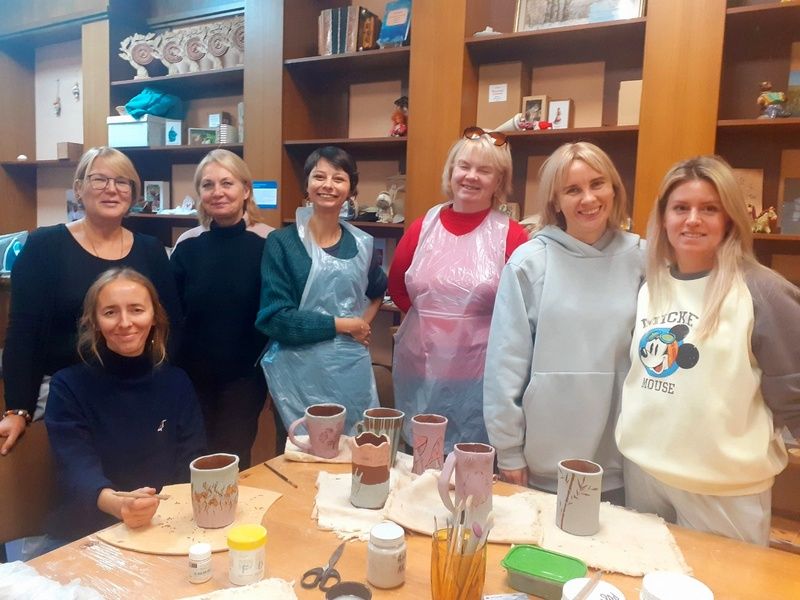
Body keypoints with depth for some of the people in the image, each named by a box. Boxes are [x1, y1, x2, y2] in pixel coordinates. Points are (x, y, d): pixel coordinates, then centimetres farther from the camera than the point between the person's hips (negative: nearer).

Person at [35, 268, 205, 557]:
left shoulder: (177, 382, 4)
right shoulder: (68, 385, -3)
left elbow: (191, 464, 1)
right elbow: (76, 469, -16)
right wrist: (115, 504, -37)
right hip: (84, 534, -1)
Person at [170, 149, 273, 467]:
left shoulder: (267, 243, -9)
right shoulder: (187, 245, -2)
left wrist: (264, 359, -10)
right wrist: (173, 369, -2)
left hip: (244, 374, -2)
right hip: (193, 374, 3)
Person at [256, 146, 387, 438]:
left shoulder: (361, 243, 5)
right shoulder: (282, 242, -7)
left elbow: (377, 291, 24)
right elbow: (275, 318, -12)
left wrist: (363, 324, 6)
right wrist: (342, 325, -10)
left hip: (353, 369, 4)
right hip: (301, 374, -3)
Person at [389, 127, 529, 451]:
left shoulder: (511, 235, -7)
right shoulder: (422, 227, 4)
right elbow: (397, 287, 15)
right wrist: (429, 319, 7)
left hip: (480, 375, -3)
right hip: (420, 368, 3)